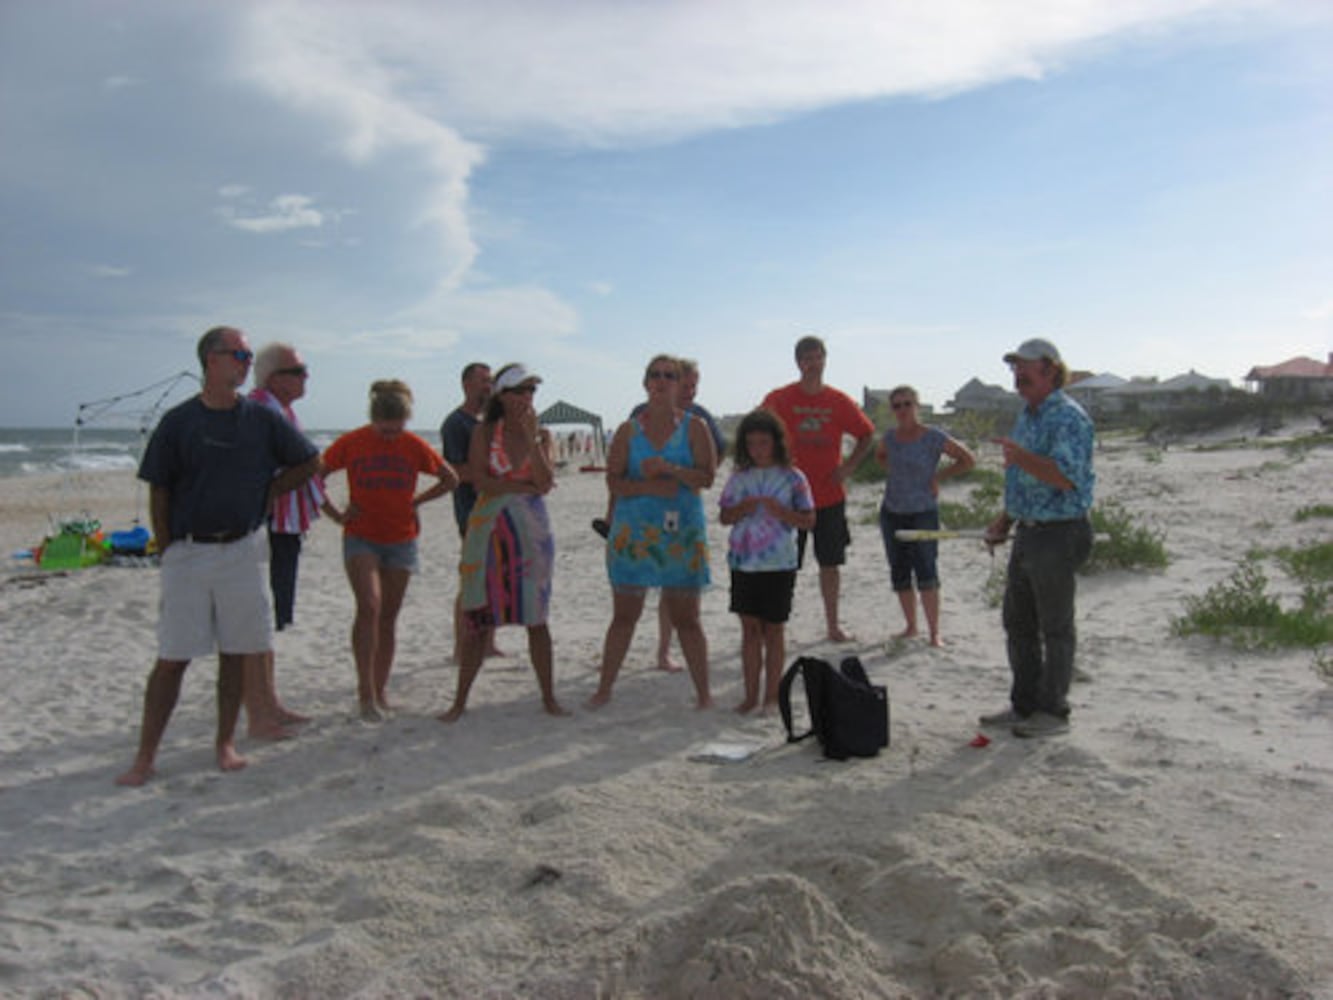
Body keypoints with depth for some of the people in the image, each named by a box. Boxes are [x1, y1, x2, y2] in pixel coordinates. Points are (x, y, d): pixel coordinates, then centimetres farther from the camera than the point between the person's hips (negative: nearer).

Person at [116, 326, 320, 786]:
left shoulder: (262, 419, 3)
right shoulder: (178, 421, -1)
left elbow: (310, 462, 12)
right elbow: (158, 492, 3)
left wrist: (264, 493, 5)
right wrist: (167, 552, 0)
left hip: (243, 550, 2)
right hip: (187, 553, -1)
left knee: (236, 653, 8)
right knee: (172, 657, 0)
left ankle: (226, 743, 21)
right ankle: (145, 757, 9)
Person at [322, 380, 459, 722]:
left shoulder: (414, 446, -2)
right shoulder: (351, 443, -6)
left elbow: (451, 479, 10)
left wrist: (416, 501, 2)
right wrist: (335, 513, -3)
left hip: (401, 540, 2)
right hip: (361, 537, -2)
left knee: (389, 616, 6)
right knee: (369, 607, -20)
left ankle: (380, 692, 17)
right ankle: (366, 692, -14)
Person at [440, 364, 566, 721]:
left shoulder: (541, 434, 6)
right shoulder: (484, 432, 2)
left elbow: (546, 482, -9)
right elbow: (477, 479, -10)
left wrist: (530, 436, -11)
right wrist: (523, 486, -10)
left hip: (531, 532, 1)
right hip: (488, 530, -1)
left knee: (535, 617, 4)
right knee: (477, 618, 1)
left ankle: (549, 697, 14)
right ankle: (460, 700, 12)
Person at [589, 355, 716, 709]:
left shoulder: (694, 427, 5)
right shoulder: (628, 430, 8)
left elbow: (707, 477, -3)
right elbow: (613, 481, 3)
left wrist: (670, 470, -18)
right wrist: (649, 486, -14)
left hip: (681, 530, -1)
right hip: (633, 529, 1)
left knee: (685, 618, 2)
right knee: (624, 615, 6)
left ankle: (703, 692, 13)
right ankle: (604, 688, 18)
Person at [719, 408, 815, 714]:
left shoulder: (792, 477, -3)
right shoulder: (740, 477, 6)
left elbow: (809, 520, -2)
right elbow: (725, 516, 10)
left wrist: (782, 512, -18)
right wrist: (741, 510, -11)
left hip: (779, 564, -3)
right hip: (744, 562, 3)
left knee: (773, 630, 6)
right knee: (749, 628, 8)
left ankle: (771, 696, 16)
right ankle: (751, 694, 17)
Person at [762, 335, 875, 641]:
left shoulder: (839, 401, 3)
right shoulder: (779, 399, -4)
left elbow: (867, 436, 13)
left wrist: (848, 466, 2)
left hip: (830, 496, 2)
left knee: (830, 563, 9)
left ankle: (833, 625, 21)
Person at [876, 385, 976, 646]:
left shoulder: (933, 437, -11)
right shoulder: (890, 436, 3)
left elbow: (968, 460, -5)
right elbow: (880, 455, 26)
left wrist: (938, 477, -7)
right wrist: (892, 473, 10)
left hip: (923, 513, -5)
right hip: (891, 512, 5)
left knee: (925, 571, -10)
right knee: (899, 573, 10)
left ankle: (934, 633, -4)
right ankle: (911, 626, 23)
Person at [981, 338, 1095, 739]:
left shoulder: (1068, 417, -15)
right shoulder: (1026, 415, 15)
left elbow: (1068, 478, -26)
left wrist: (1023, 458, -37)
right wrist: (1005, 519, 17)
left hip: (1058, 535, -10)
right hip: (1027, 533, 10)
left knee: (1055, 627, 1)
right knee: (1018, 623, 15)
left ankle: (1053, 711, 12)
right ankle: (1025, 705, 27)